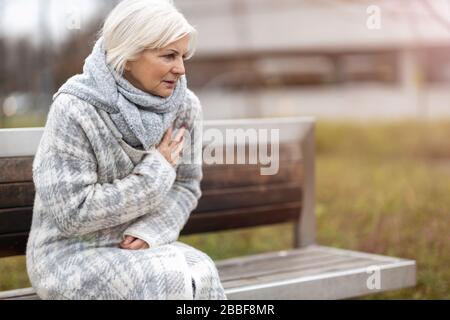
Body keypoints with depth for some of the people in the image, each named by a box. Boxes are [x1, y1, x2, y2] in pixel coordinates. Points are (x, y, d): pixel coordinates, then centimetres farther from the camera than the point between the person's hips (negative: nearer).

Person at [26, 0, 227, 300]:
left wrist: (152, 230, -15)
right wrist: (156, 171, -18)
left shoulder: (185, 105, -3)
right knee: (176, 283, -28)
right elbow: (72, 213, -21)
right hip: (71, 253, -5)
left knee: (204, 275, -24)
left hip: (139, 244, 5)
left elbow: (187, 186, 6)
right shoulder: (74, 109, -19)